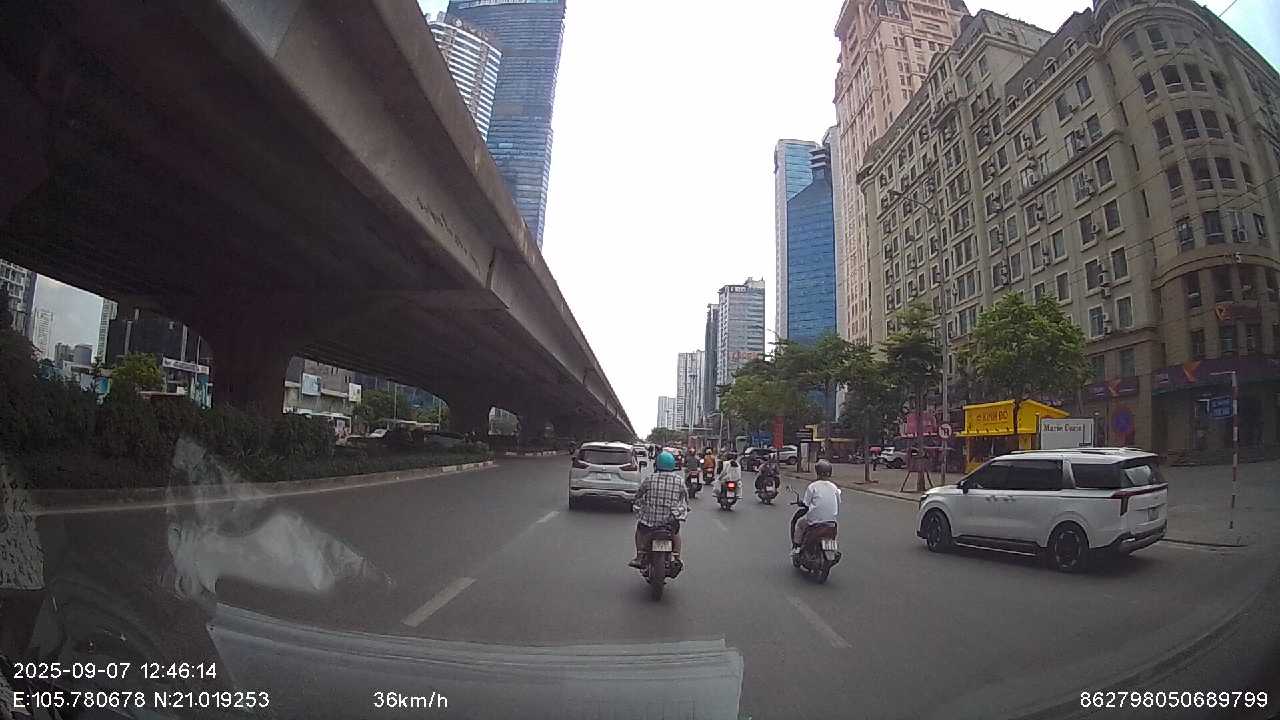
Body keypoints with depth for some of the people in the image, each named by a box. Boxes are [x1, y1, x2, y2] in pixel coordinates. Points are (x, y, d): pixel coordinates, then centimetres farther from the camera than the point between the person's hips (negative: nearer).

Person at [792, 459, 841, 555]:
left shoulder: (812, 486, -10)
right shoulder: (834, 487, 3)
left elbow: (806, 503, -7)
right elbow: (838, 504, 11)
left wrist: (801, 501, 14)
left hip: (815, 519, -4)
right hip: (832, 519, 4)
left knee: (798, 523, 19)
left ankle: (796, 547, 15)